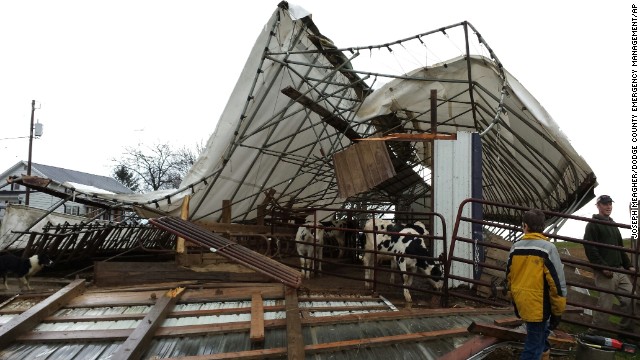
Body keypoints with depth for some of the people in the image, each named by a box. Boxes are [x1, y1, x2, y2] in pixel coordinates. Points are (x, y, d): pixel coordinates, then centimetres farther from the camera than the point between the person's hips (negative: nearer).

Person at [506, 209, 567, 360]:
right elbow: (557, 283, -14)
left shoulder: (515, 247, 2)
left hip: (522, 304, 6)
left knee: (540, 332, 29)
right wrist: (558, 311, -3)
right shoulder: (548, 248, -14)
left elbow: (509, 279, 11)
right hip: (539, 306, -5)